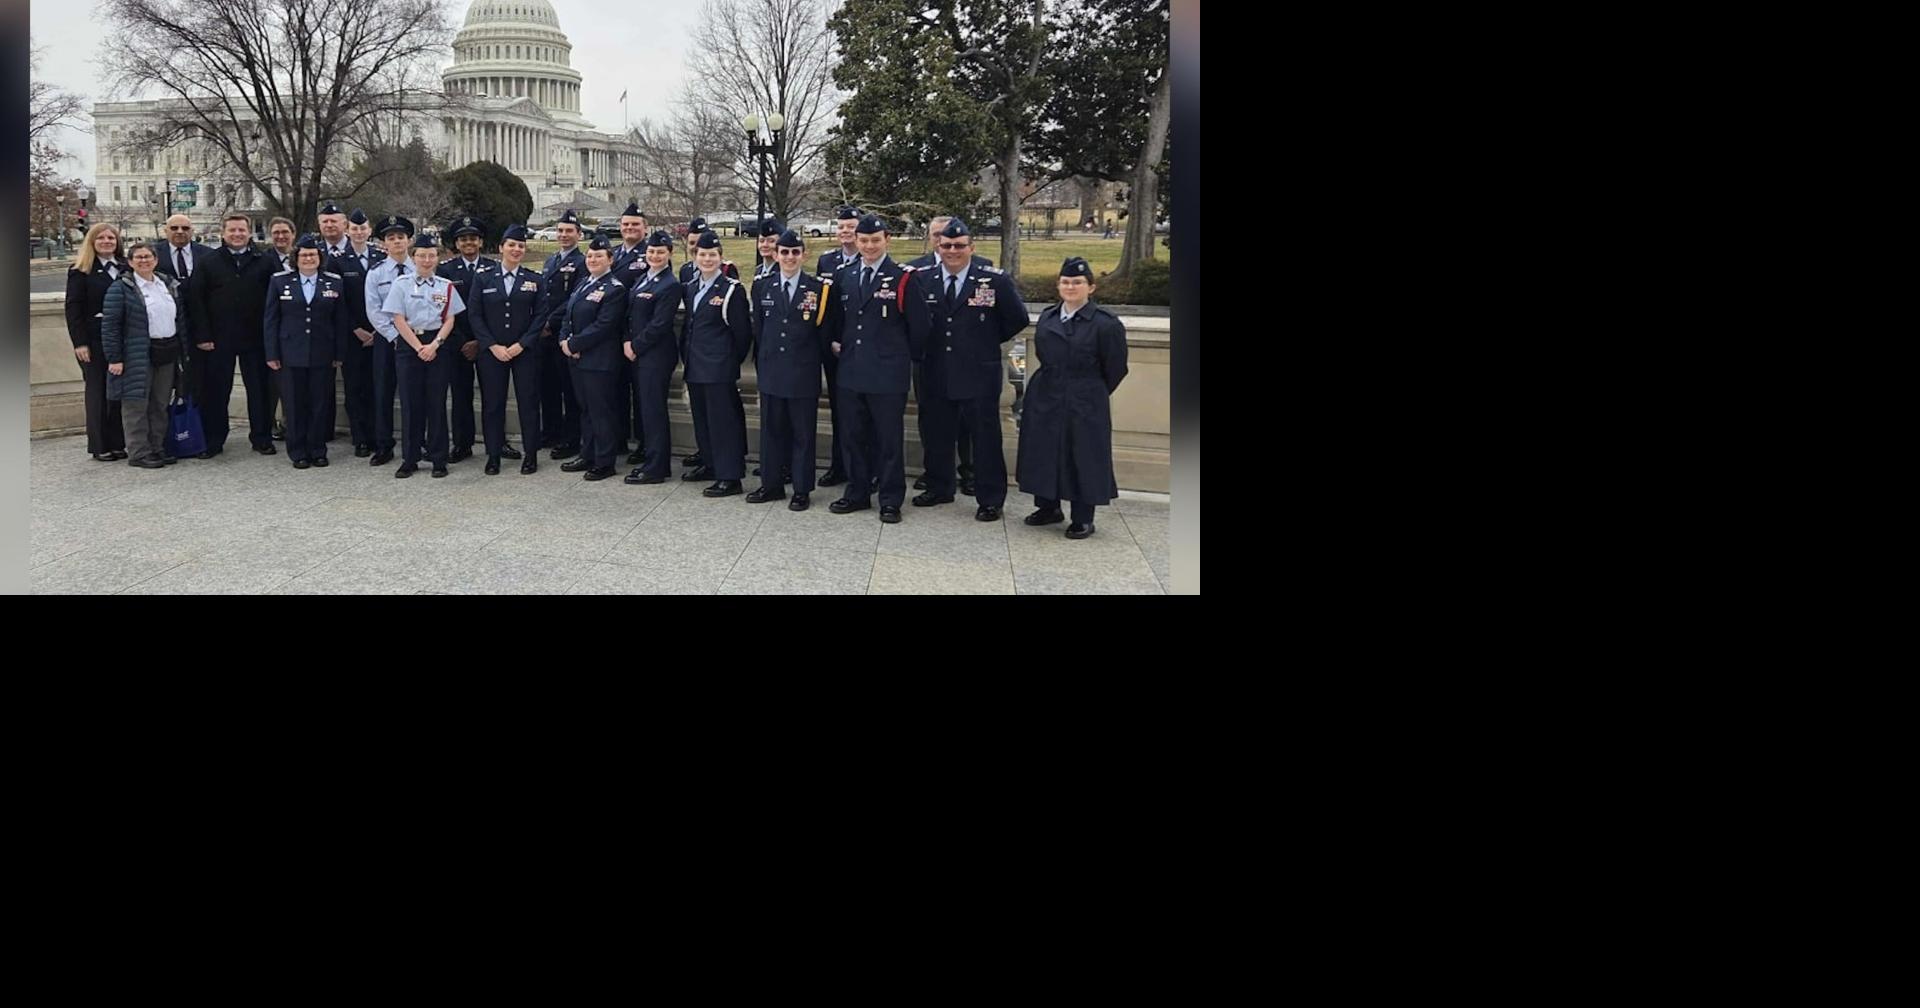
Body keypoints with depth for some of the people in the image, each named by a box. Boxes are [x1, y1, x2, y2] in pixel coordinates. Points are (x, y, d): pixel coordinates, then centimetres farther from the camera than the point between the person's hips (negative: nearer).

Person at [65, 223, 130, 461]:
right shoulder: (80, 271, 0)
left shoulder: (126, 269, 10)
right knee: (97, 391, 2)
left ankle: (118, 443, 12)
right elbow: (73, 309, -4)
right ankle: (99, 446, 8)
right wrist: (80, 343, -12)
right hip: (94, 341, -3)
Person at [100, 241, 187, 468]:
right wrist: (114, 358, -13)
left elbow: (181, 319, 18)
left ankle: (158, 448, 19)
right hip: (137, 356, -5)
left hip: (167, 353, 6)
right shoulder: (121, 288, -4)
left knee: (160, 404, 10)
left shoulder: (169, 285, 13)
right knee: (137, 403, -4)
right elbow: (110, 325, -7)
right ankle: (140, 453, 0)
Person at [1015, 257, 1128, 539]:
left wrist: (1091, 394, 6)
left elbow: (1116, 369, -3)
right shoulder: (1047, 318, 7)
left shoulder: (1105, 323, -10)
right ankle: (1048, 507, 27)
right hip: (1045, 401, 5)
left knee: (1083, 458, 0)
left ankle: (1083, 519, 10)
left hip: (1086, 405, -5)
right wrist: (1054, 385, 15)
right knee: (1043, 453, 10)